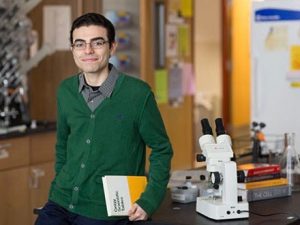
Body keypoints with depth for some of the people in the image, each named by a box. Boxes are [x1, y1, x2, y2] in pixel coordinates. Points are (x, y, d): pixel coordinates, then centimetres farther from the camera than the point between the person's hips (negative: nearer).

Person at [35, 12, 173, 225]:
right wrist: (60, 188, 13)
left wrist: (149, 201, -8)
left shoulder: (138, 93, -10)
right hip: (60, 205, 4)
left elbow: (161, 150, -2)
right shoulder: (65, 91, 5)